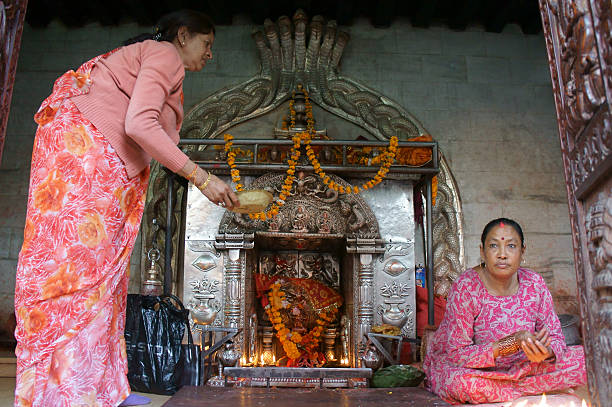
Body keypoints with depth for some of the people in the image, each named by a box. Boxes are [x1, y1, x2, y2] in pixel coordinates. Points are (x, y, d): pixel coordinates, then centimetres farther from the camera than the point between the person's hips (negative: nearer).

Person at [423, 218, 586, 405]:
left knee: (582, 358, -11)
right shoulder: (466, 287, -21)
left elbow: (555, 335, -1)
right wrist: (511, 344, -33)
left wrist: (547, 353, -26)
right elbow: (457, 354, -23)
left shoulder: (534, 284, -7)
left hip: (521, 366, 5)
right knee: (459, 381, -38)